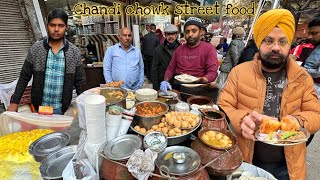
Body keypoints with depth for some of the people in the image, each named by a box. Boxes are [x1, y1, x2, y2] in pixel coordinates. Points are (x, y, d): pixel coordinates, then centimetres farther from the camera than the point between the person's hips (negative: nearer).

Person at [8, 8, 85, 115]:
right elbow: (24, 78, 4)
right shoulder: (35, 49, -2)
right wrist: (14, 102, 0)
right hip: (38, 108, 1)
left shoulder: (74, 52, -4)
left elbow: (80, 82, -2)